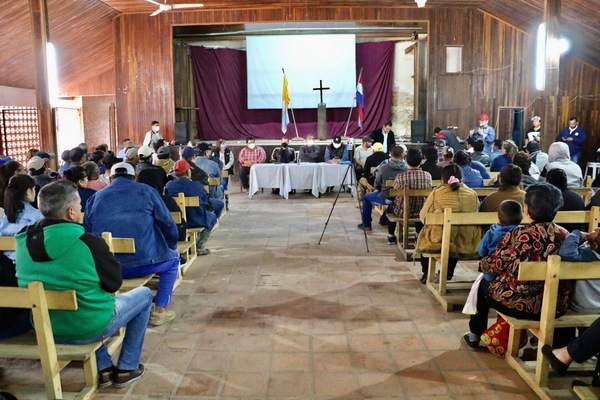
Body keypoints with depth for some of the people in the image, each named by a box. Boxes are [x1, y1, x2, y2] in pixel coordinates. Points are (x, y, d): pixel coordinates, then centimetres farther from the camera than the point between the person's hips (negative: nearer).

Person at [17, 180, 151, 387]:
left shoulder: (24, 241, -5)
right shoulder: (88, 242, -23)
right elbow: (114, 283, -9)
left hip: (45, 327, 6)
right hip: (88, 327, -6)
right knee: (144, 294, 18)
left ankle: (104, 369, 34)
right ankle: (127, 368, 23)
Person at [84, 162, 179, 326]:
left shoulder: (95, 197, 15)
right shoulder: (146, 191, 8)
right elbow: (168, 225, 7)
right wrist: (172, 247, 25)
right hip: (143, 263, -4)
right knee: (172, 259, 27)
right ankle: (159, 309, 18)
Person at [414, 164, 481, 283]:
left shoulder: (436, 193, -7)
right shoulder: (472, 194, 1)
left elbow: (423, 216, 0)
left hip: (440, 240, -3)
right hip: (466, 242, 3)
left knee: (423, 232, 29)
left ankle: (427, 273, 33)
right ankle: (448, 273, 45)